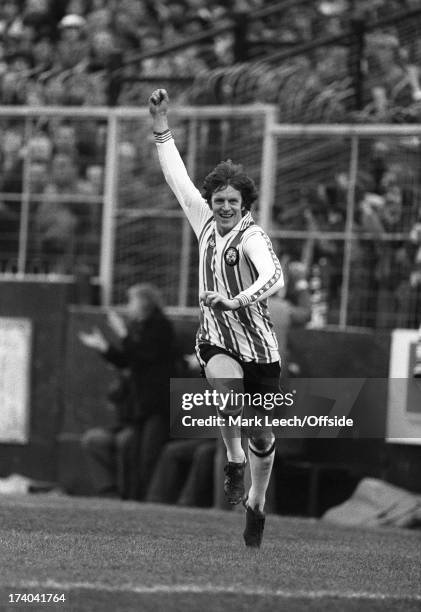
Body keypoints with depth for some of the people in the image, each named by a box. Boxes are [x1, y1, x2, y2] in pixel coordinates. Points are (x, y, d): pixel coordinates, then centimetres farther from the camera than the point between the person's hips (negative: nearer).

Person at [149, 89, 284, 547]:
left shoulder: (251, 236, -15)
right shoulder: (205, 221, 2)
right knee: (227, 391, -32)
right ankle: (234, 461, -8)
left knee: (261, 433, 7)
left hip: (257, 340, -3)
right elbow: (177, 177, 10)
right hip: (215, 338, 3)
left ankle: (256, 505, 29)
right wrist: (160, 125, 7)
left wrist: (234, 301, -48)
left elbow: (273, 277, -34)